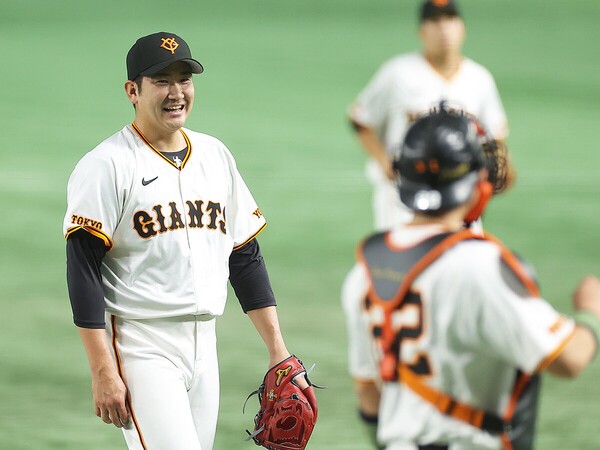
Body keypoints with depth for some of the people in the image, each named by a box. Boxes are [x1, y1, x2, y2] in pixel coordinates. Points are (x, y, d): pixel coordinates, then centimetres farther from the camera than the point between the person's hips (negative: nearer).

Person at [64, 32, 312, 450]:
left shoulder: (216, 155, 13)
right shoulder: (107, 165, -8)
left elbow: (246, 255, 17)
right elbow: (84, 271, -12)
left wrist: (278, 350, 10)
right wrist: (103, 371, -18)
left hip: (203, 347, 7)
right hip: (141, 348, -7)